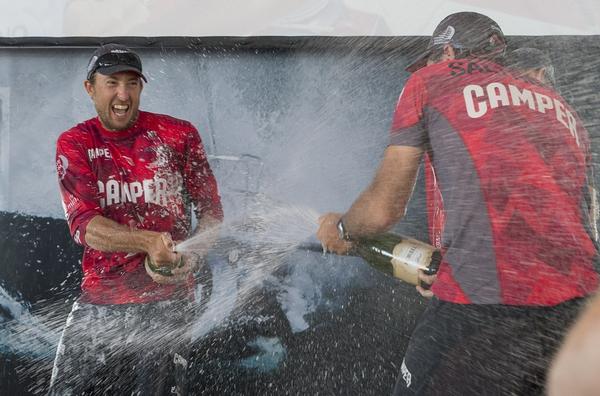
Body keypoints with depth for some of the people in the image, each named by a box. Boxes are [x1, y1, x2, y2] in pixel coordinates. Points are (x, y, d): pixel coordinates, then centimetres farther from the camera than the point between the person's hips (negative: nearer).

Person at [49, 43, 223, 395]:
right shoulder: (74, 144, 2)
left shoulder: (179, 135, 0)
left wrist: (191, 259, -13)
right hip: (98, 303, 2)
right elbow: (83, 224, -11)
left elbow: (210, 210, 6)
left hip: (167, 302, -1)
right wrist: (147, 241, -28)